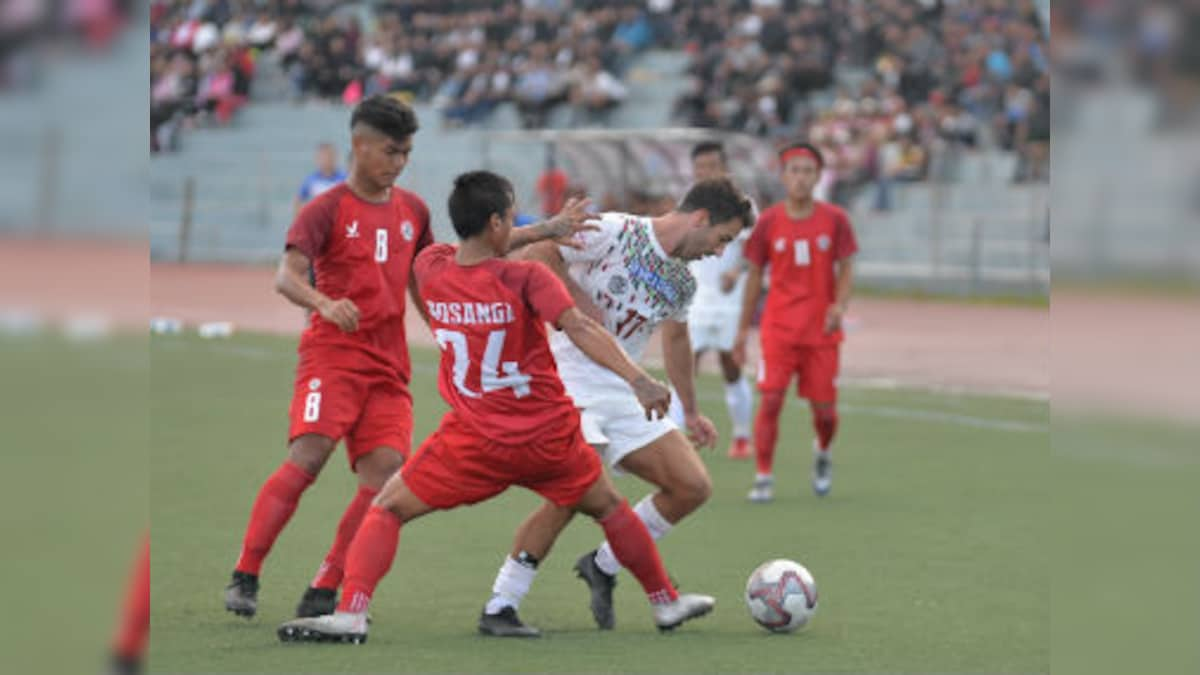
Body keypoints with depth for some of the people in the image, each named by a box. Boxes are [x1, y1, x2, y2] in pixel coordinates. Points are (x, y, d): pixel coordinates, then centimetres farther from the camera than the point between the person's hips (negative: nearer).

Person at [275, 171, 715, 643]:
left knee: (386, 511, 9)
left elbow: (472, 250, 19)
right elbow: (579, 328, -26)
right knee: (607, 507, 25)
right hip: (549, 439, 0)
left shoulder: (430, 268, -2)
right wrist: (637, 378, -35)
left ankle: (350, 614, -11)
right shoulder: (526, 277, -13)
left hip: (475, 443, 0)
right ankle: (666, 602, 37)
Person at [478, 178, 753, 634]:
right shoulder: (615, 232, -9)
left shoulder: (682, 283, 13)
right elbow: (534, 255, -13)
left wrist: (691, 412, 37)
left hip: (623, 395, 8)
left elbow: (675, 339, 31)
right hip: (571, 385, -8)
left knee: (693, 487, -2)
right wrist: (580, 302, -17)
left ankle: (603, 566, 15)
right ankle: (499, 606, -14)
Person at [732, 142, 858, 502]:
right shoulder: (768, 222, 0)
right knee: (770, 399, -12)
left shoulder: (834, 219, 0)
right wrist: (743, 329, 8)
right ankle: (763, 478, -5)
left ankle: (823, 453, 36)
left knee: (824, 408, 3)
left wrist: (840, 305, -17)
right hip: (779, 328, 0)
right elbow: (755, 276, 8)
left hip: (822, 330, 0)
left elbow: (846, 270, 3)